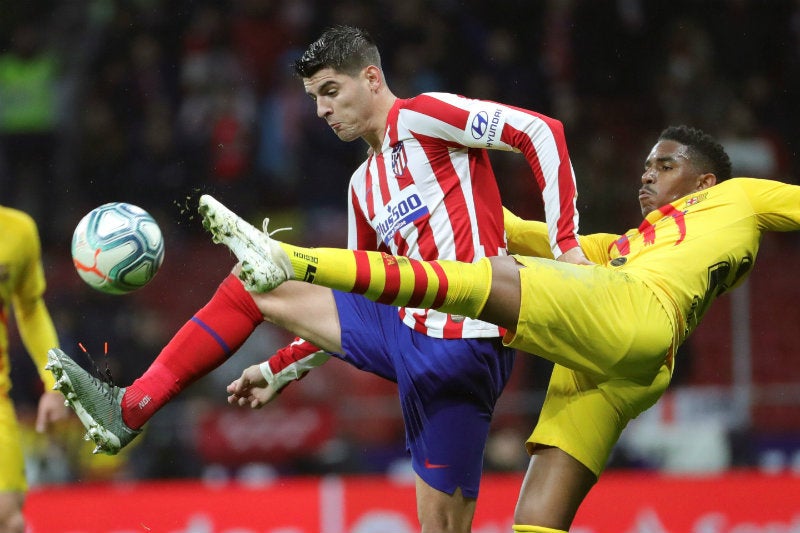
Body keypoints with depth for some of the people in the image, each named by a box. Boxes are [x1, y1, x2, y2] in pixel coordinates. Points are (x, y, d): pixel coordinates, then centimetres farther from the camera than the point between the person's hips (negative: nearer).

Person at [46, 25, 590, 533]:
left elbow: (541, 130, -12)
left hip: (465, 348, -8)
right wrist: (279, 370, 25)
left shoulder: (421, 116, -3)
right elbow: (352, 307, 29)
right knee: (254, 283, 9)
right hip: (407, 333, 8)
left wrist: (565, 242, -17)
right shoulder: (364, 186, 22)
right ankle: (132, 408, 8)